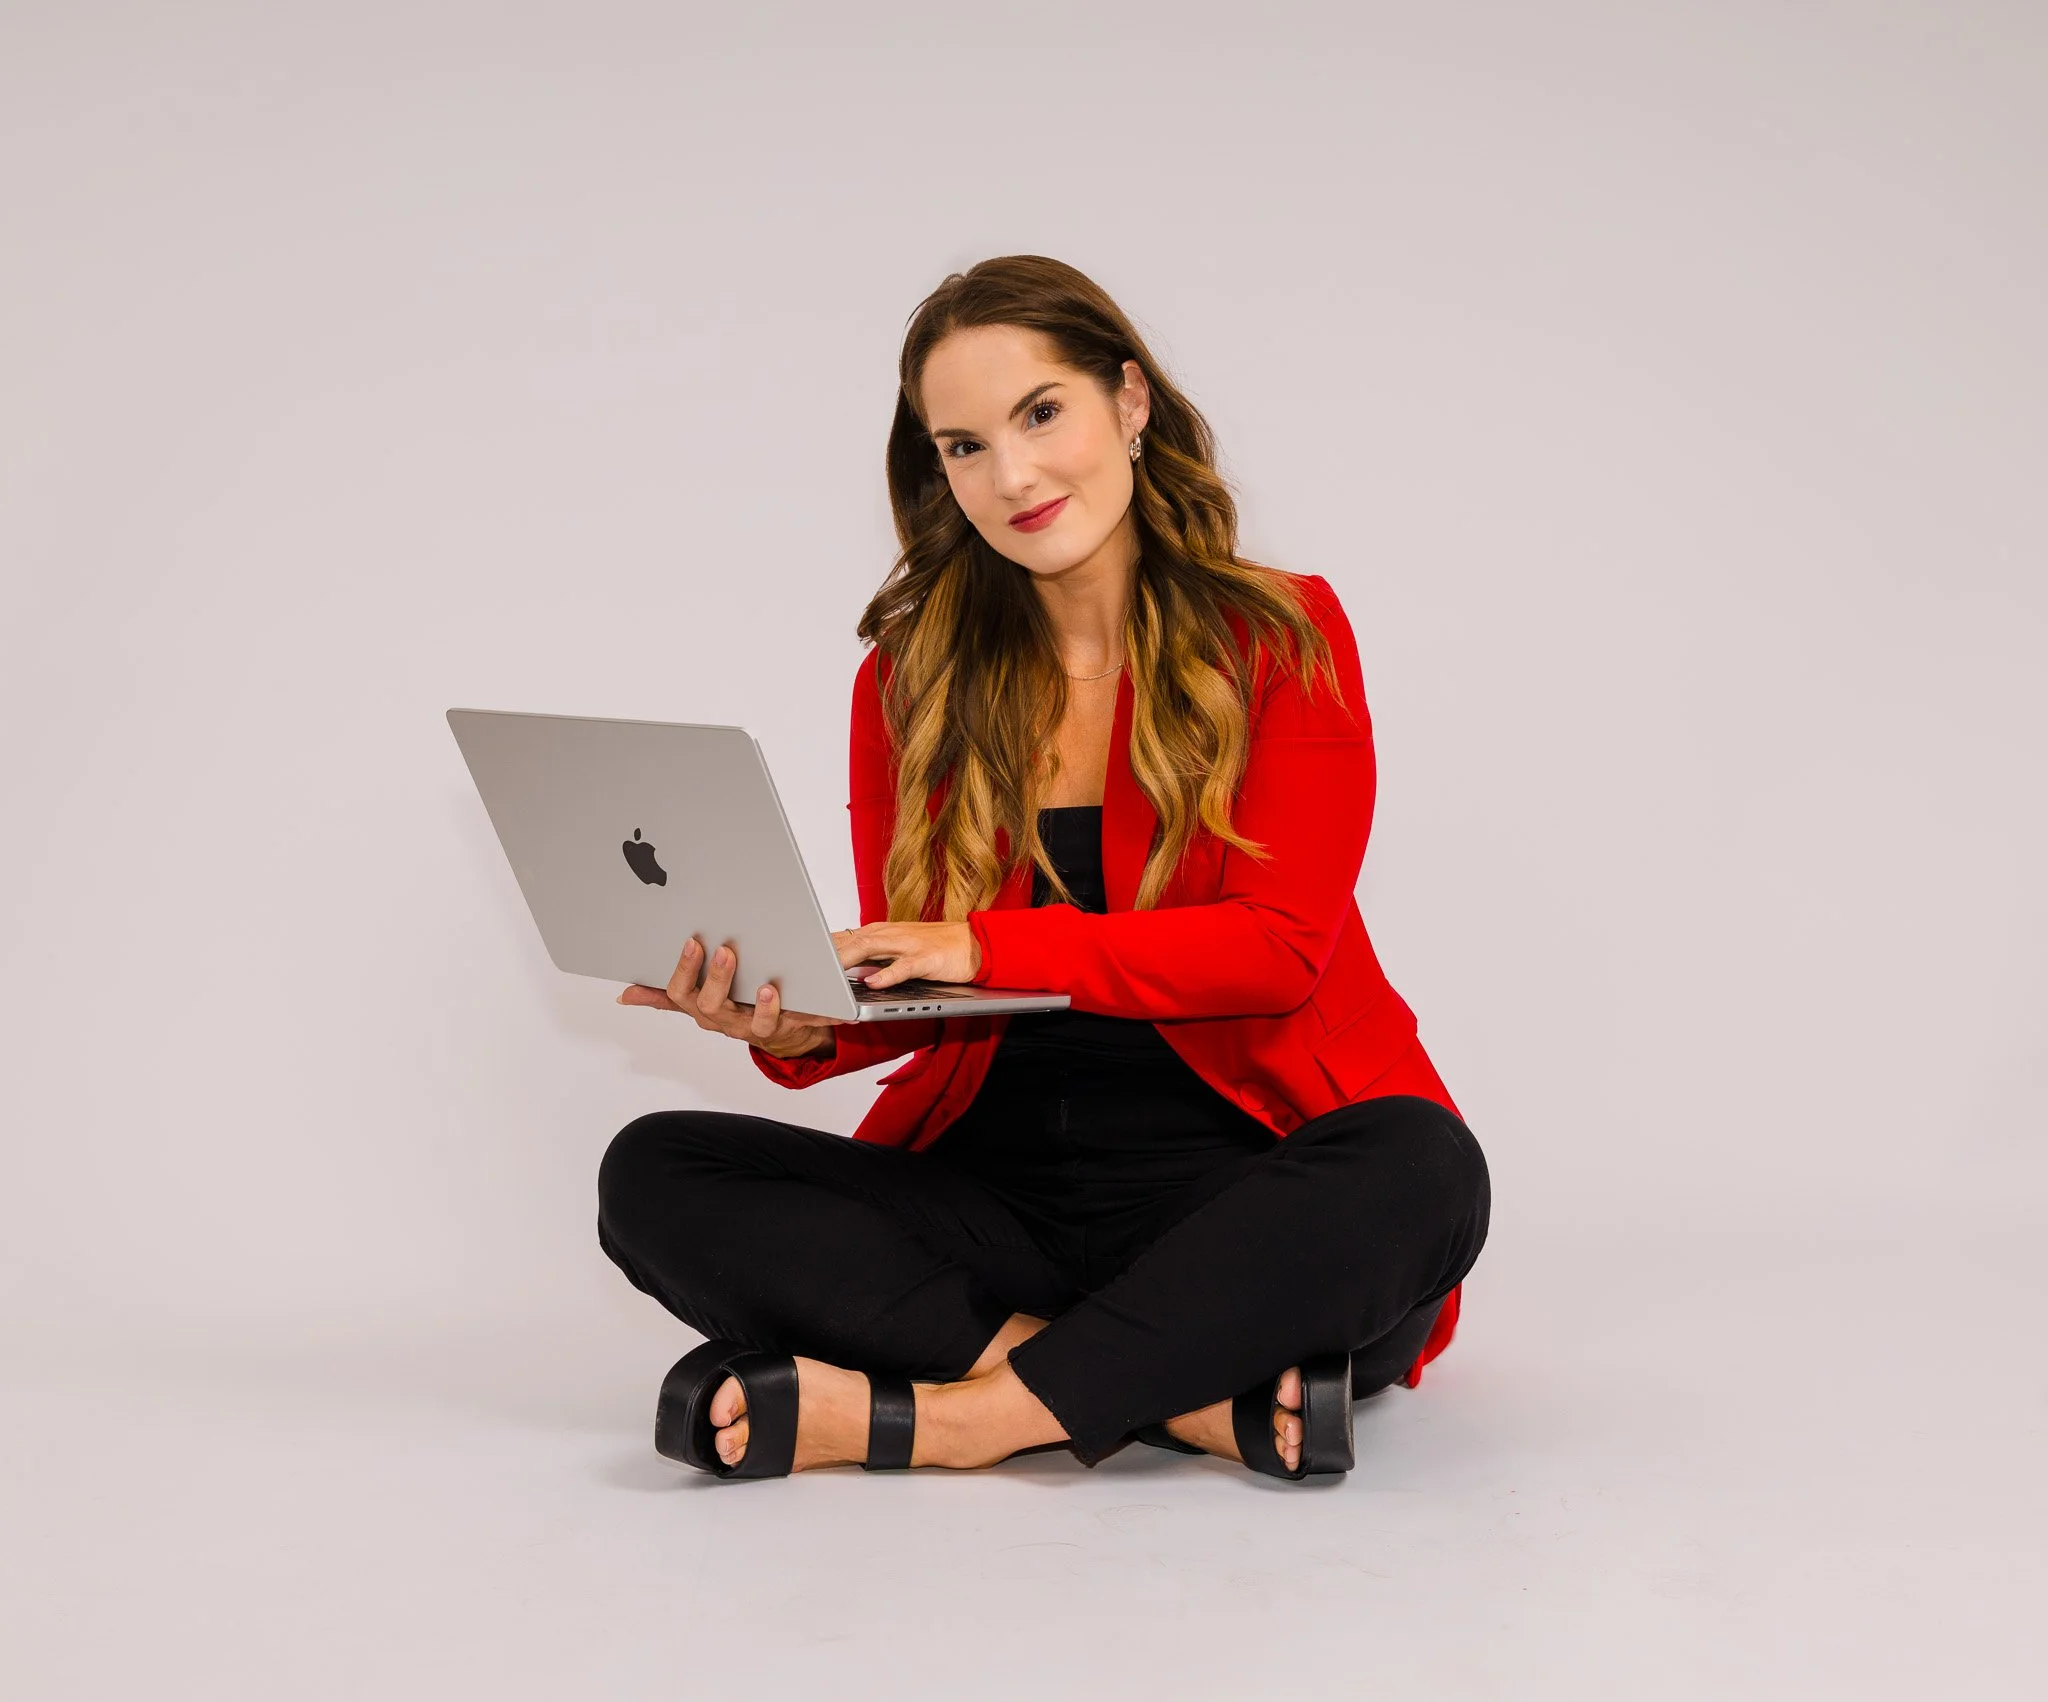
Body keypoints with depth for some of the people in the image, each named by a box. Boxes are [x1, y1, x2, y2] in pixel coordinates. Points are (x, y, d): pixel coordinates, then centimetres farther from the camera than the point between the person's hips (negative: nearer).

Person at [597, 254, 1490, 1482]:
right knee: (655, 1178, -19)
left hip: (1239, 1174, -3)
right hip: (1002, 1183, 3)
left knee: (1418, 1169, -36)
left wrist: (990, 946, -20)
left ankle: (940, 1418, -30)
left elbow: (1280, 947, -9)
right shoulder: (910, 680, 10)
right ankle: (1196, 1398, -29)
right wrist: (800, 1031, -15)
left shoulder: (1280, 638, 2)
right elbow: (916, 999, 9)